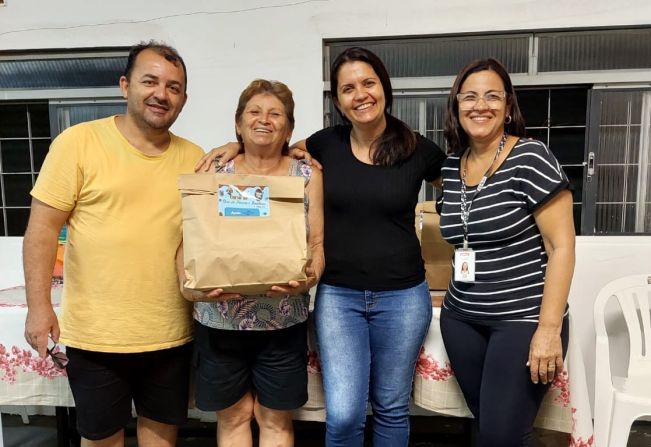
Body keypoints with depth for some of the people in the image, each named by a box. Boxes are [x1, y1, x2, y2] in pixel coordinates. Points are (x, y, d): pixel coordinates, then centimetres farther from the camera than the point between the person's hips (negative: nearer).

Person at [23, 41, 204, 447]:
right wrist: (39, 305, -10)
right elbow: (43, 227, -6)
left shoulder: (194, 158, 4)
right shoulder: (78, 143, -7)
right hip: (96, 333, -2)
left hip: (171, 334, 3)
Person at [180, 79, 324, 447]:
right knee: (233, 415, 15)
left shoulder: (307, 175, 3)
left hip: (283, 321, 0)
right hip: (220, 319, 1)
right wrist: (190, 283, -18)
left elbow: (318, 242, -1)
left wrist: (310, 276, -21)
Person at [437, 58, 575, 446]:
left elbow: (562, 246, -13)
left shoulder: (530, 158, -12)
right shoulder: (450, 166, 5)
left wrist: (549, 328, -16)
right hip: (461, 319, 5)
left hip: (524, 320, -5)